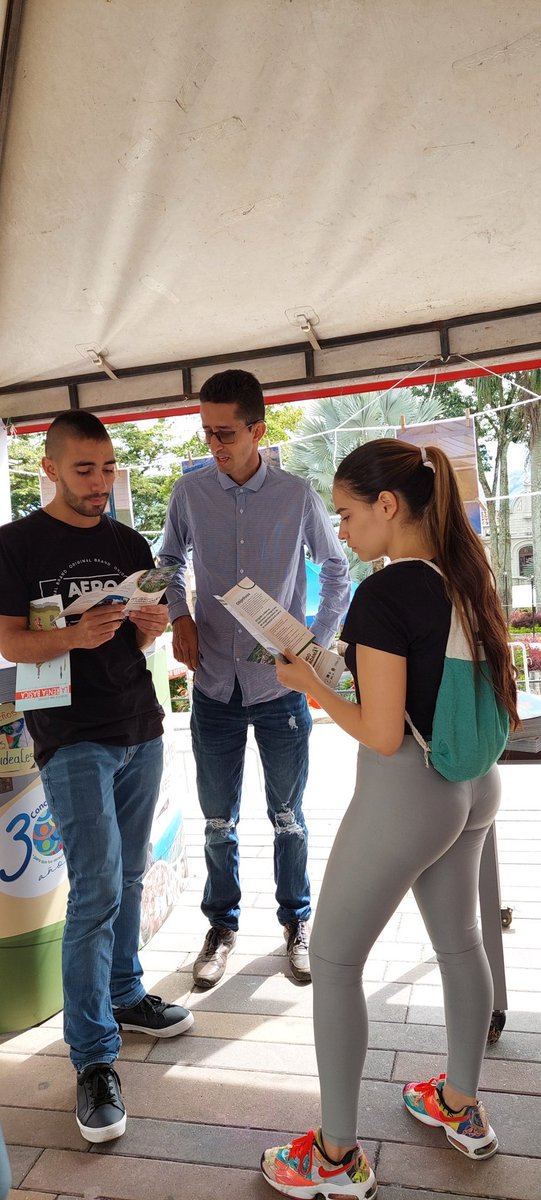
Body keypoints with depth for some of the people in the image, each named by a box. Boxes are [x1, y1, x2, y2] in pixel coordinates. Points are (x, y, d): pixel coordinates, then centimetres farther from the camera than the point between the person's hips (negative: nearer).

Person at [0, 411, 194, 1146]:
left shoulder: (130, 545, 10)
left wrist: (152, 626, -8)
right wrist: (75, 636, -24)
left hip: (140, 730, 5)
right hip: (72, 738, -5)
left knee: (128, 879, 15)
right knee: (96, 890, -7)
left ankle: (124, 996, 34)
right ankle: (94, 1059, 5)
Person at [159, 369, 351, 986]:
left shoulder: (297, 495, -6)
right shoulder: (190, 491, -2)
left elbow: (337, 570, 7)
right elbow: (170, 558, 15)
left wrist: (318, 643, 0)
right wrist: (178, 615, -2)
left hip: (280, 683, -1)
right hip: (215, 684, 1)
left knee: (287, 817, 14)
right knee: (218, 821, 14)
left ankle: (296, 922, 35)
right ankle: (222, 924, 34)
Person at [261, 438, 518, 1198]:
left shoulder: (383, 594, -23)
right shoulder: (466, 575, 1)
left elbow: (381, 734, -22)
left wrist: (309, 685, -10)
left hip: (406, 793, -8)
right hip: (474, 784, 9)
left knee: (333, 959, 8)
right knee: (458, 941, 23)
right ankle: (461, 1108, 43)